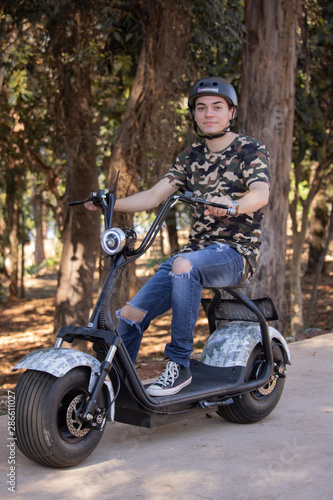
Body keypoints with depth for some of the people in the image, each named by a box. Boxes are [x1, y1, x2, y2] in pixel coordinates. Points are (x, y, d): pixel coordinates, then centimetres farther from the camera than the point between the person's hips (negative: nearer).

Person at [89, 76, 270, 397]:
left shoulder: (251, 150, -1)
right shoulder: (191, 156, 15)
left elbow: (261, 193, -22)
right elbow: (154, 196, 8)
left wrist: (231, 205, -44)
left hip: (236, 252, -5)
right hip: (196, 249, 6)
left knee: (184, 265, -39)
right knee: (130, 315, -7)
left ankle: (179, 366, -29)